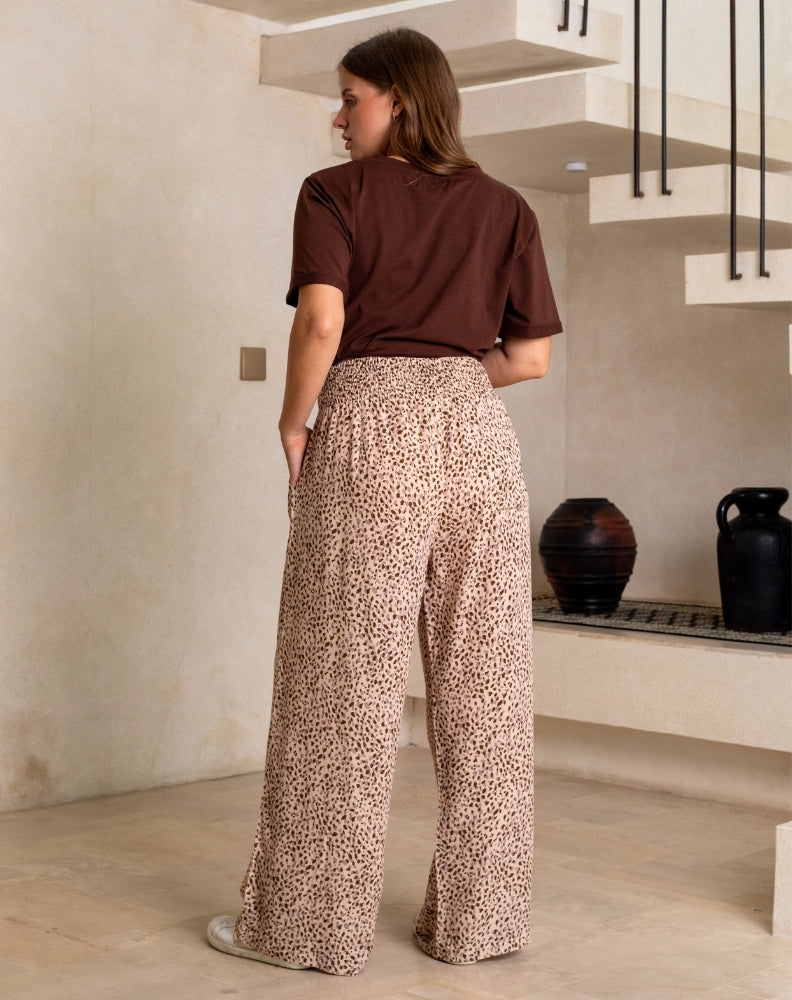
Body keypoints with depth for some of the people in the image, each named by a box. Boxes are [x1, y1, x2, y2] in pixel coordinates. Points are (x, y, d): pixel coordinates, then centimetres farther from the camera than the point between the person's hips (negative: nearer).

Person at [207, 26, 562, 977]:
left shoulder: (335, 193, 2)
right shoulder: (504, 207, 13)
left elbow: (322, 321, -13)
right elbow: (531, 356, 9)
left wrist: (293, 427, -1)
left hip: (369, 427, -3)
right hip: (478, 432, 4)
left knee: (342, 683, 1)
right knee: (482, 684, 8)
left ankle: (308, 920, 9)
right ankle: (477, 916, 15)